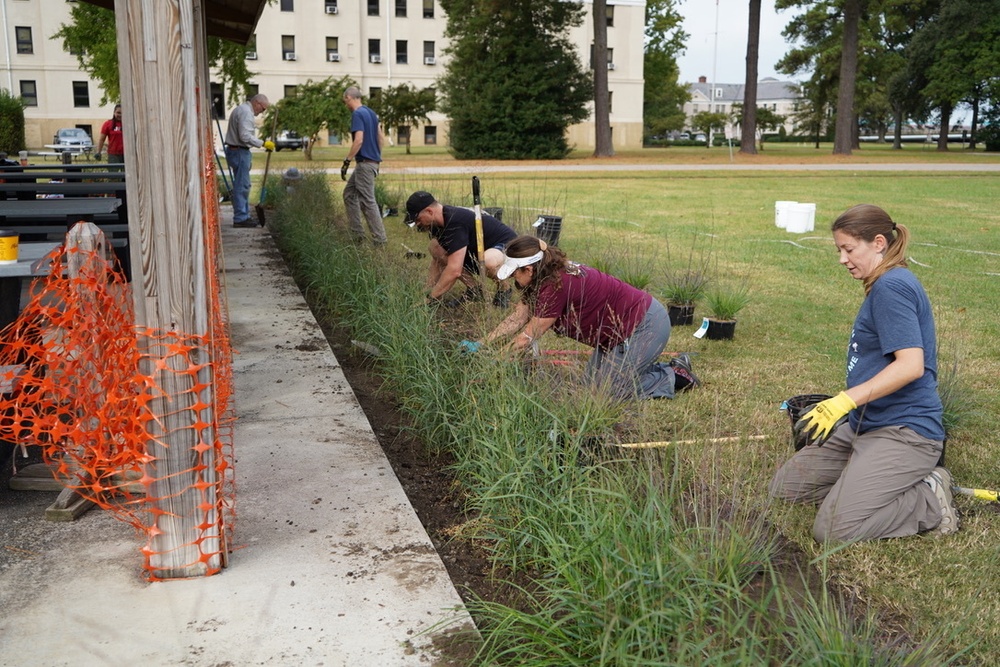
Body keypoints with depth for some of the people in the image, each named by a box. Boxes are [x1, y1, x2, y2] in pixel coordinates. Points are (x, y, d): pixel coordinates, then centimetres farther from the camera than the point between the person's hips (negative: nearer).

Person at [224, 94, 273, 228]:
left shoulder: (241, 109, 19)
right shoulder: (246, 112, -15)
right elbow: (245, 136, -23)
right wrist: (263, 143, -17)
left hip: (235, 150, 11)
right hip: (239, 151, -11)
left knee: (243, 185, 14)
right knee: (242, 185, -9)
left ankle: (244, 216, 18)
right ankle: (240, 218, -7)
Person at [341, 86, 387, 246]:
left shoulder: (357, 114, -14)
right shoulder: (371, 113, 14)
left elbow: (359, 140, -23)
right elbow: (380, 137, 18)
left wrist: (346, 162, -18)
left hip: (364, 163, -10)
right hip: (373, 161, 10)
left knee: (368, 201, -7)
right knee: (349, 193, 16)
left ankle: (380, 240, -5)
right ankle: (357, 234, 16)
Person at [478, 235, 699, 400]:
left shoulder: (556, 286, -27)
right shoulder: (543, 281, 1)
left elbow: (526, 338, -21)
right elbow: (516, 319, 5)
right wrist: (482, 344, 0)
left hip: (644, 327, -10)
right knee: (592, 382, 13)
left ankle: (675, 377, 6)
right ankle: (671, 368, 19)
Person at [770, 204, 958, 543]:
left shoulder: (892, 286, -16)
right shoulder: (883, 286, 15)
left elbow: (911, 365, -26)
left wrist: (846, 400, -28)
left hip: (904, 431, -11)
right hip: (864, 425, 11)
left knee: (833, 529, -20)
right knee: (784, 487, 8)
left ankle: (930, 501, -1)